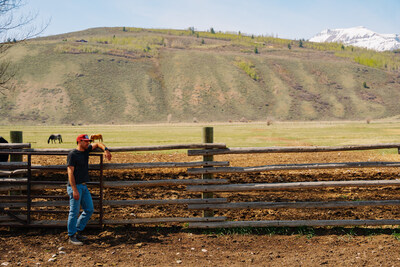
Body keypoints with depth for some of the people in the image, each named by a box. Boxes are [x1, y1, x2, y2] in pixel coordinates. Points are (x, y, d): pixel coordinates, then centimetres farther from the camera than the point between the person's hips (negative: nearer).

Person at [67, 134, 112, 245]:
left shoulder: (86, 150, 10)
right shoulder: (72, 154, -12)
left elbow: (97, 144, 26)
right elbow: (70, 173, -17)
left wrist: (105, 150, 4)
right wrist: (74, 190, -23)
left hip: (84, 186, 9)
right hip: (75, 186, -9)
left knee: (89, 210, 12)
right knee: (74, 212, -4)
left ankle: (78, 232, 22)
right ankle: (72, 237, 6)